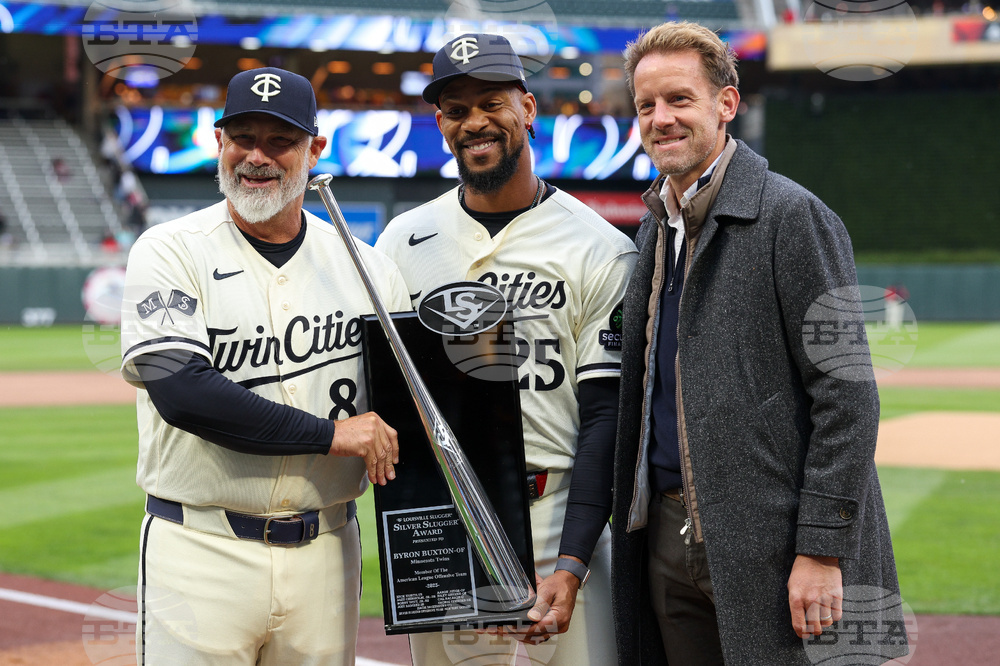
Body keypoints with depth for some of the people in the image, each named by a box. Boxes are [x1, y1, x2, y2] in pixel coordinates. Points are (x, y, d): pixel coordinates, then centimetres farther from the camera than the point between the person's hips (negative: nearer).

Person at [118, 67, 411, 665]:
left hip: (326, 550, 3)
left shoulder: (367, 267, 8)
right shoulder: (171, 251, -2)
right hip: (202, 549, -3)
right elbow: (180, 390, -16)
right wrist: (332, 433, -16)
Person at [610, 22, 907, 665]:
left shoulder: (793, 216, -9)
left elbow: (847, 395, -13)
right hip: (667, 535, 7)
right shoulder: (654, 230, 15)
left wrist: (822, 550, -18)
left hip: (770, 545, -7)